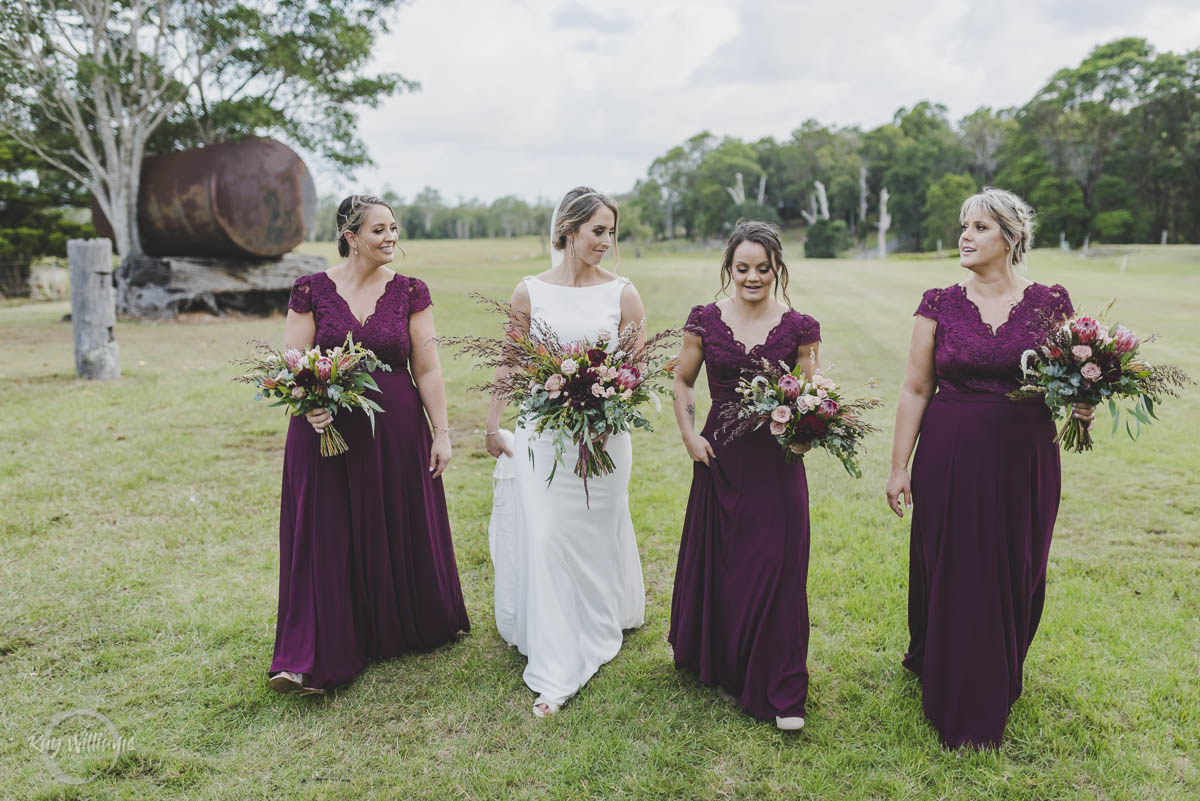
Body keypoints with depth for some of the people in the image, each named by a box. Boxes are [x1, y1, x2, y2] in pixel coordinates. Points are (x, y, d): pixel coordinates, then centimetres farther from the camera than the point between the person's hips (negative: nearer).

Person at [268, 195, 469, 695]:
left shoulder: (410, 293, 1)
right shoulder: (311, 291, -1)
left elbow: (427, 370, 1)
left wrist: (441, 432, -2)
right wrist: (309, 404, -21)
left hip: (397, 433, 1)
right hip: (328, 430, -1)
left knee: (401, 534, 13)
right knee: (325, 539, 2)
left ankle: (404, 630, 36)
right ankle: (313, 660, 10)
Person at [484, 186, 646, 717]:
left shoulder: (622, 294, 0)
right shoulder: (530, 292, 0)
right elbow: (510, 363, 7)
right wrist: (492, 423, 7)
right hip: (542, 431, 0)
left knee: (595, 534, 10)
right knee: (543, 537, 0)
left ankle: (600, 627, 32)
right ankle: (554, 676, 15)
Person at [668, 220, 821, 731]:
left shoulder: (798, 328, -3)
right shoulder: (706, 321, 0)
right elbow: (682, 381, 10)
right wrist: (689, 435, 0)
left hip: (776, 463, -1)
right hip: (720, 459, 2)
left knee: (775, 569, 0)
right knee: (714, 561, 15)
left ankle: (780, 691, 15)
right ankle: (710, 657, 42)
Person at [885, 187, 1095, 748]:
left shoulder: (1050, 302, 1)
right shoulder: (939, 304, 0)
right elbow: (915, 389, 0)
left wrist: (1081, 404, -14)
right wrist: (899, 466, -1)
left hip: (1024, 460, 1)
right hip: (950, 459, -1)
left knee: (1015, 576, 11)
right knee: (952, 573, 7)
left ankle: (999, 690, 37)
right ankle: (957, 710, 29)